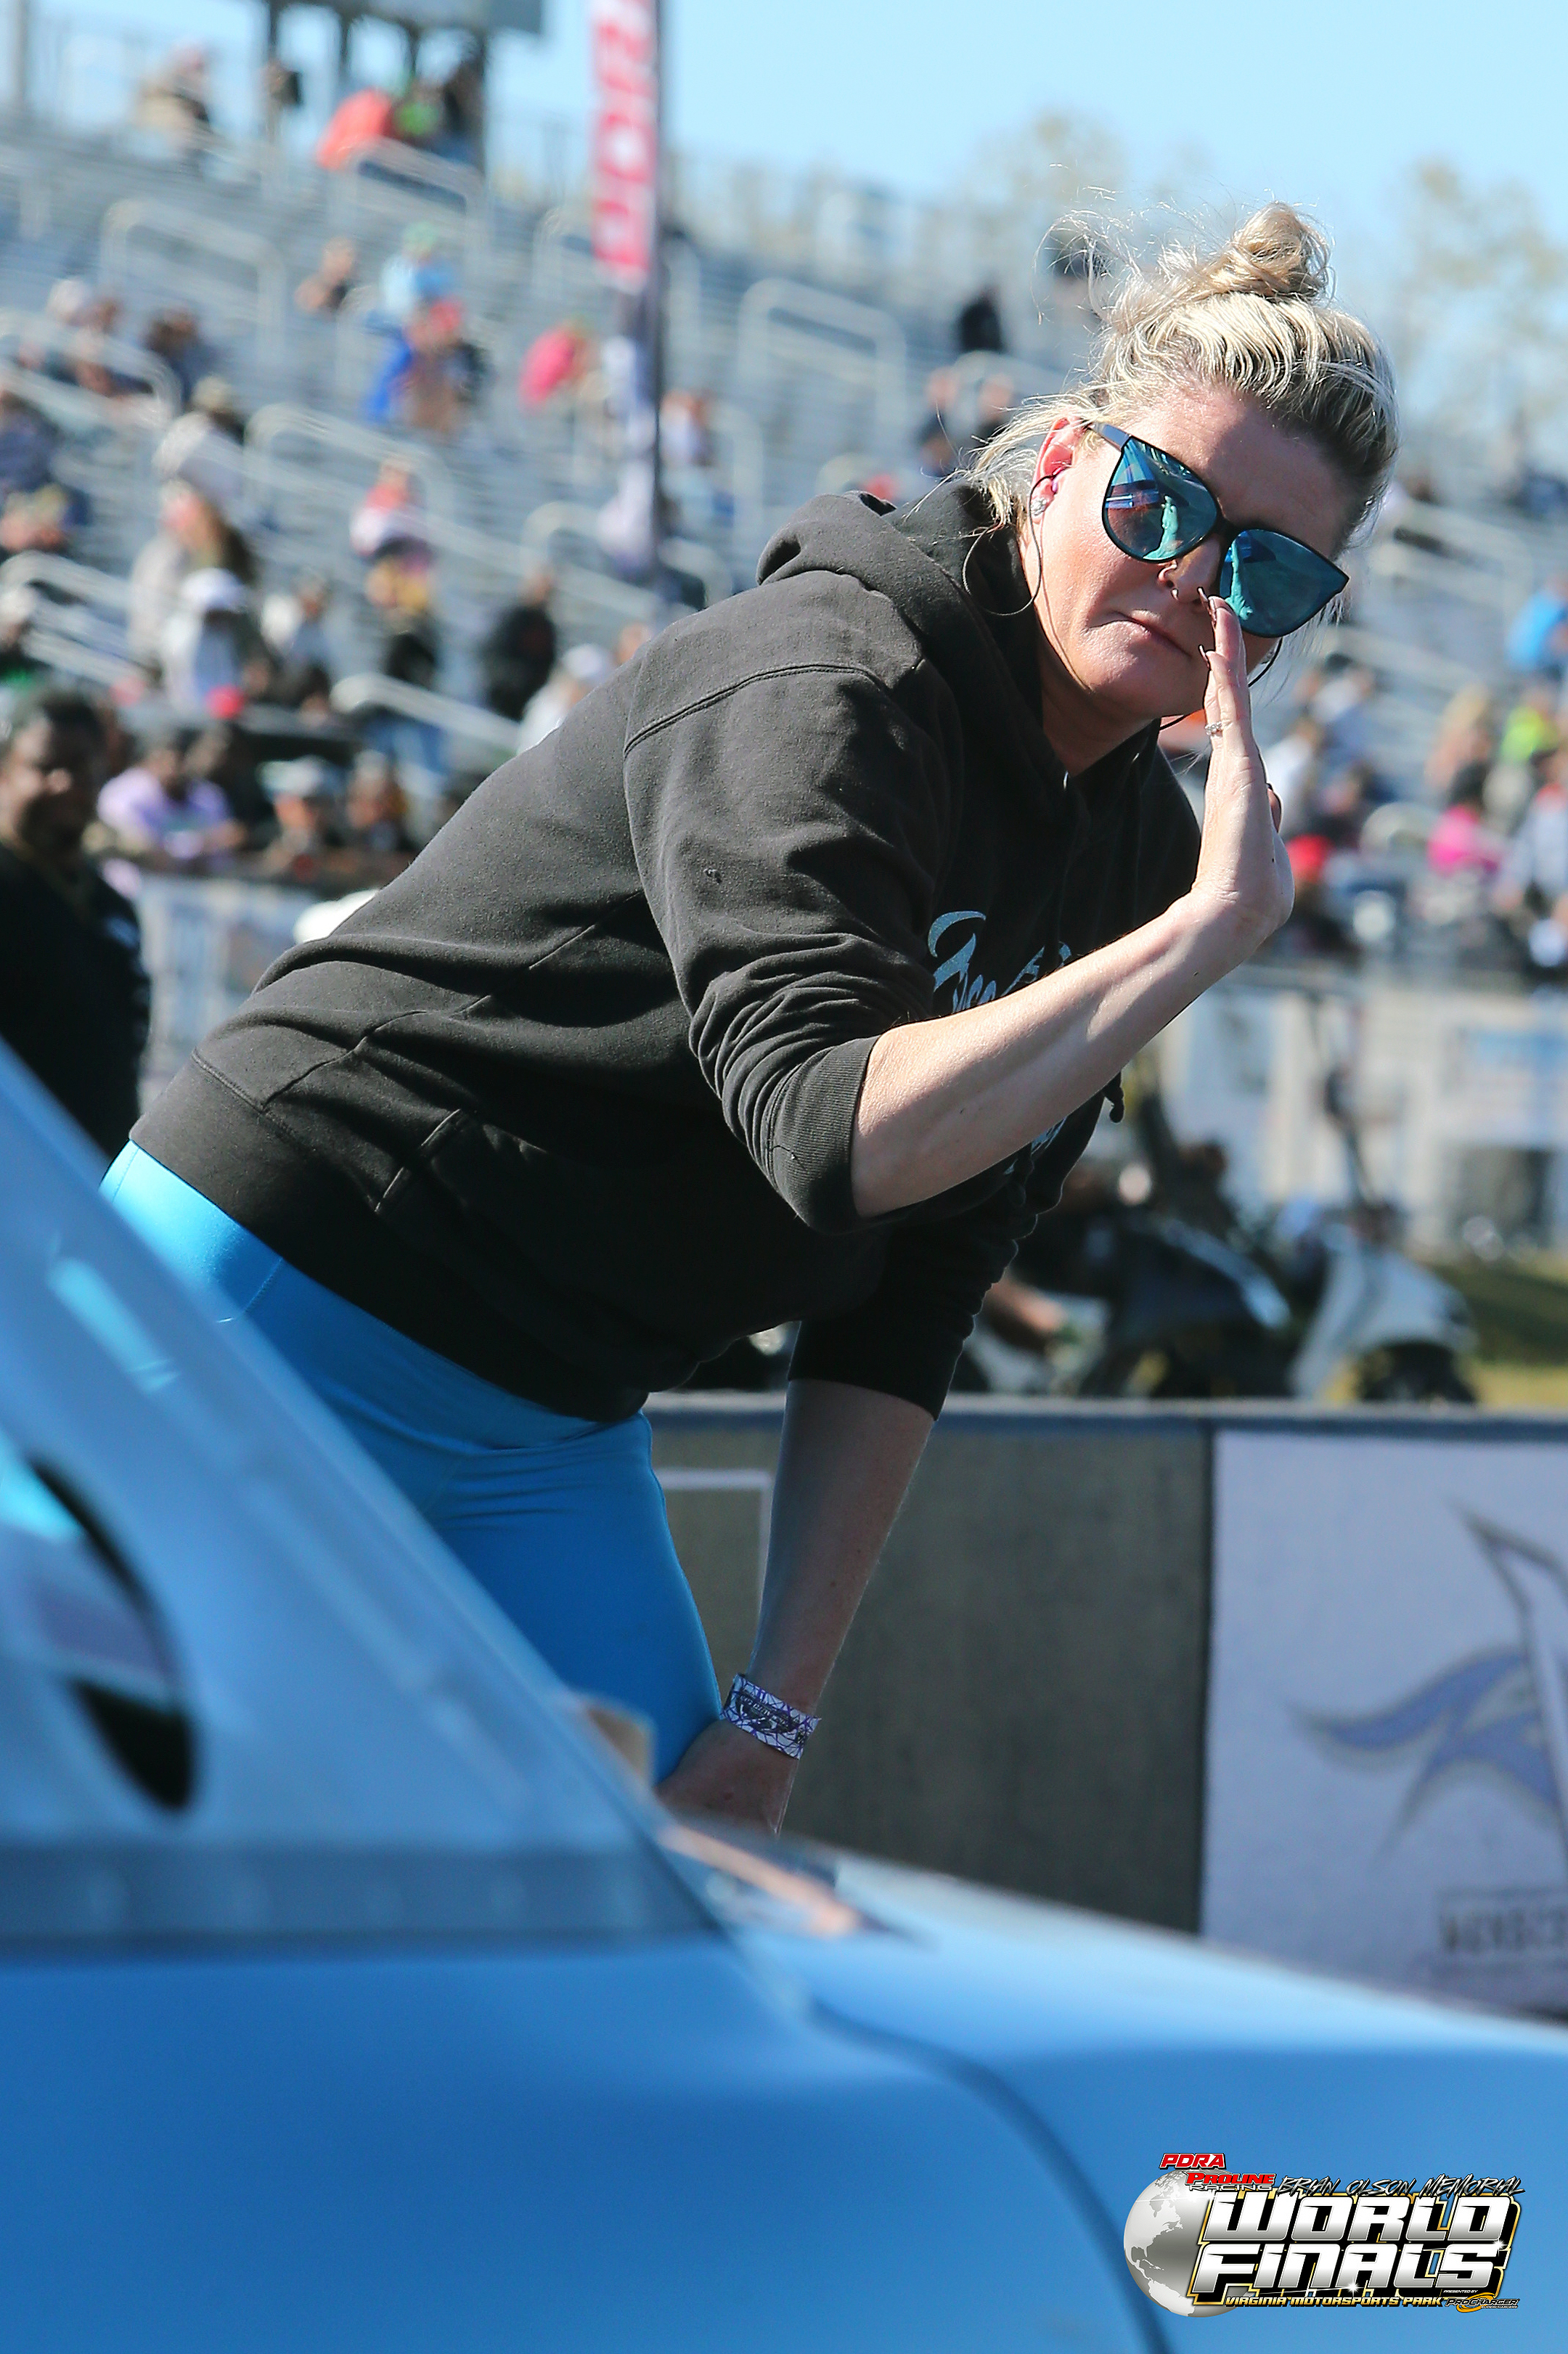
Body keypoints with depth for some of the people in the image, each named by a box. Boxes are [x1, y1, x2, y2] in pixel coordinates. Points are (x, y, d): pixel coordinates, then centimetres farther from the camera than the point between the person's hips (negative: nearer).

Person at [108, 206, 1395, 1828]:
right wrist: (1214, 925, -33)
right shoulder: (823, 686, -20)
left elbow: (907, 1309, 5)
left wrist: (778, 1706, -2)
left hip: (551, 1438, 8)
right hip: (283, 1314, -8)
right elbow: (834, 1131, -35)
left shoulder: (1136, 849, 4)